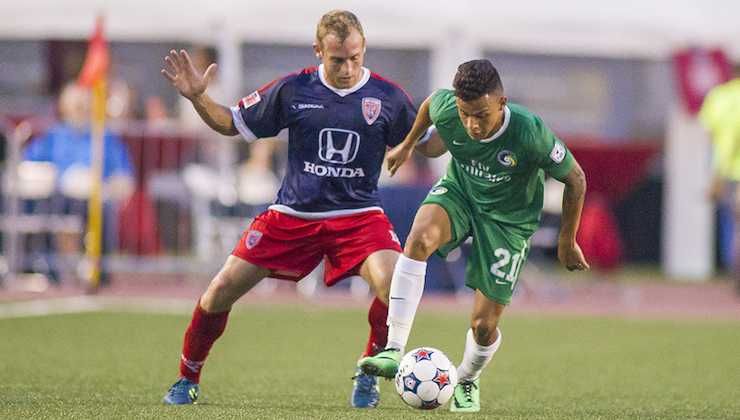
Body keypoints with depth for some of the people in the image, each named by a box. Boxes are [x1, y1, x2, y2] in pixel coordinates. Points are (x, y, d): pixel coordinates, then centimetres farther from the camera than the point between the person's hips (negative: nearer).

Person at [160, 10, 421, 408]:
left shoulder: (388, 97, -4)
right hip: (292, 214, 1)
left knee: (393, 285, -29)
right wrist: (198, 98, -8)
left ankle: (368, 375, -3)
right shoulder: (293, 90, -3)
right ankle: (187, 380, 20)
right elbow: (233, 124, 8)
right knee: (220, 292, -4)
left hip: (358, 215, -1)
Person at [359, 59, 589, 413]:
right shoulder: (444, 108, -25)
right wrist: (408, 144, 19)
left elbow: (575, 180, -17)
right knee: (420, 237, -34)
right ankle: (394, 351, -32)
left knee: (484, 325, -4)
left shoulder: (530, 133, -34)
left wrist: (567, 242, -6)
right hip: (459, 190, 2)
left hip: (509, 218, -2)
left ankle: (467, 382, 32)